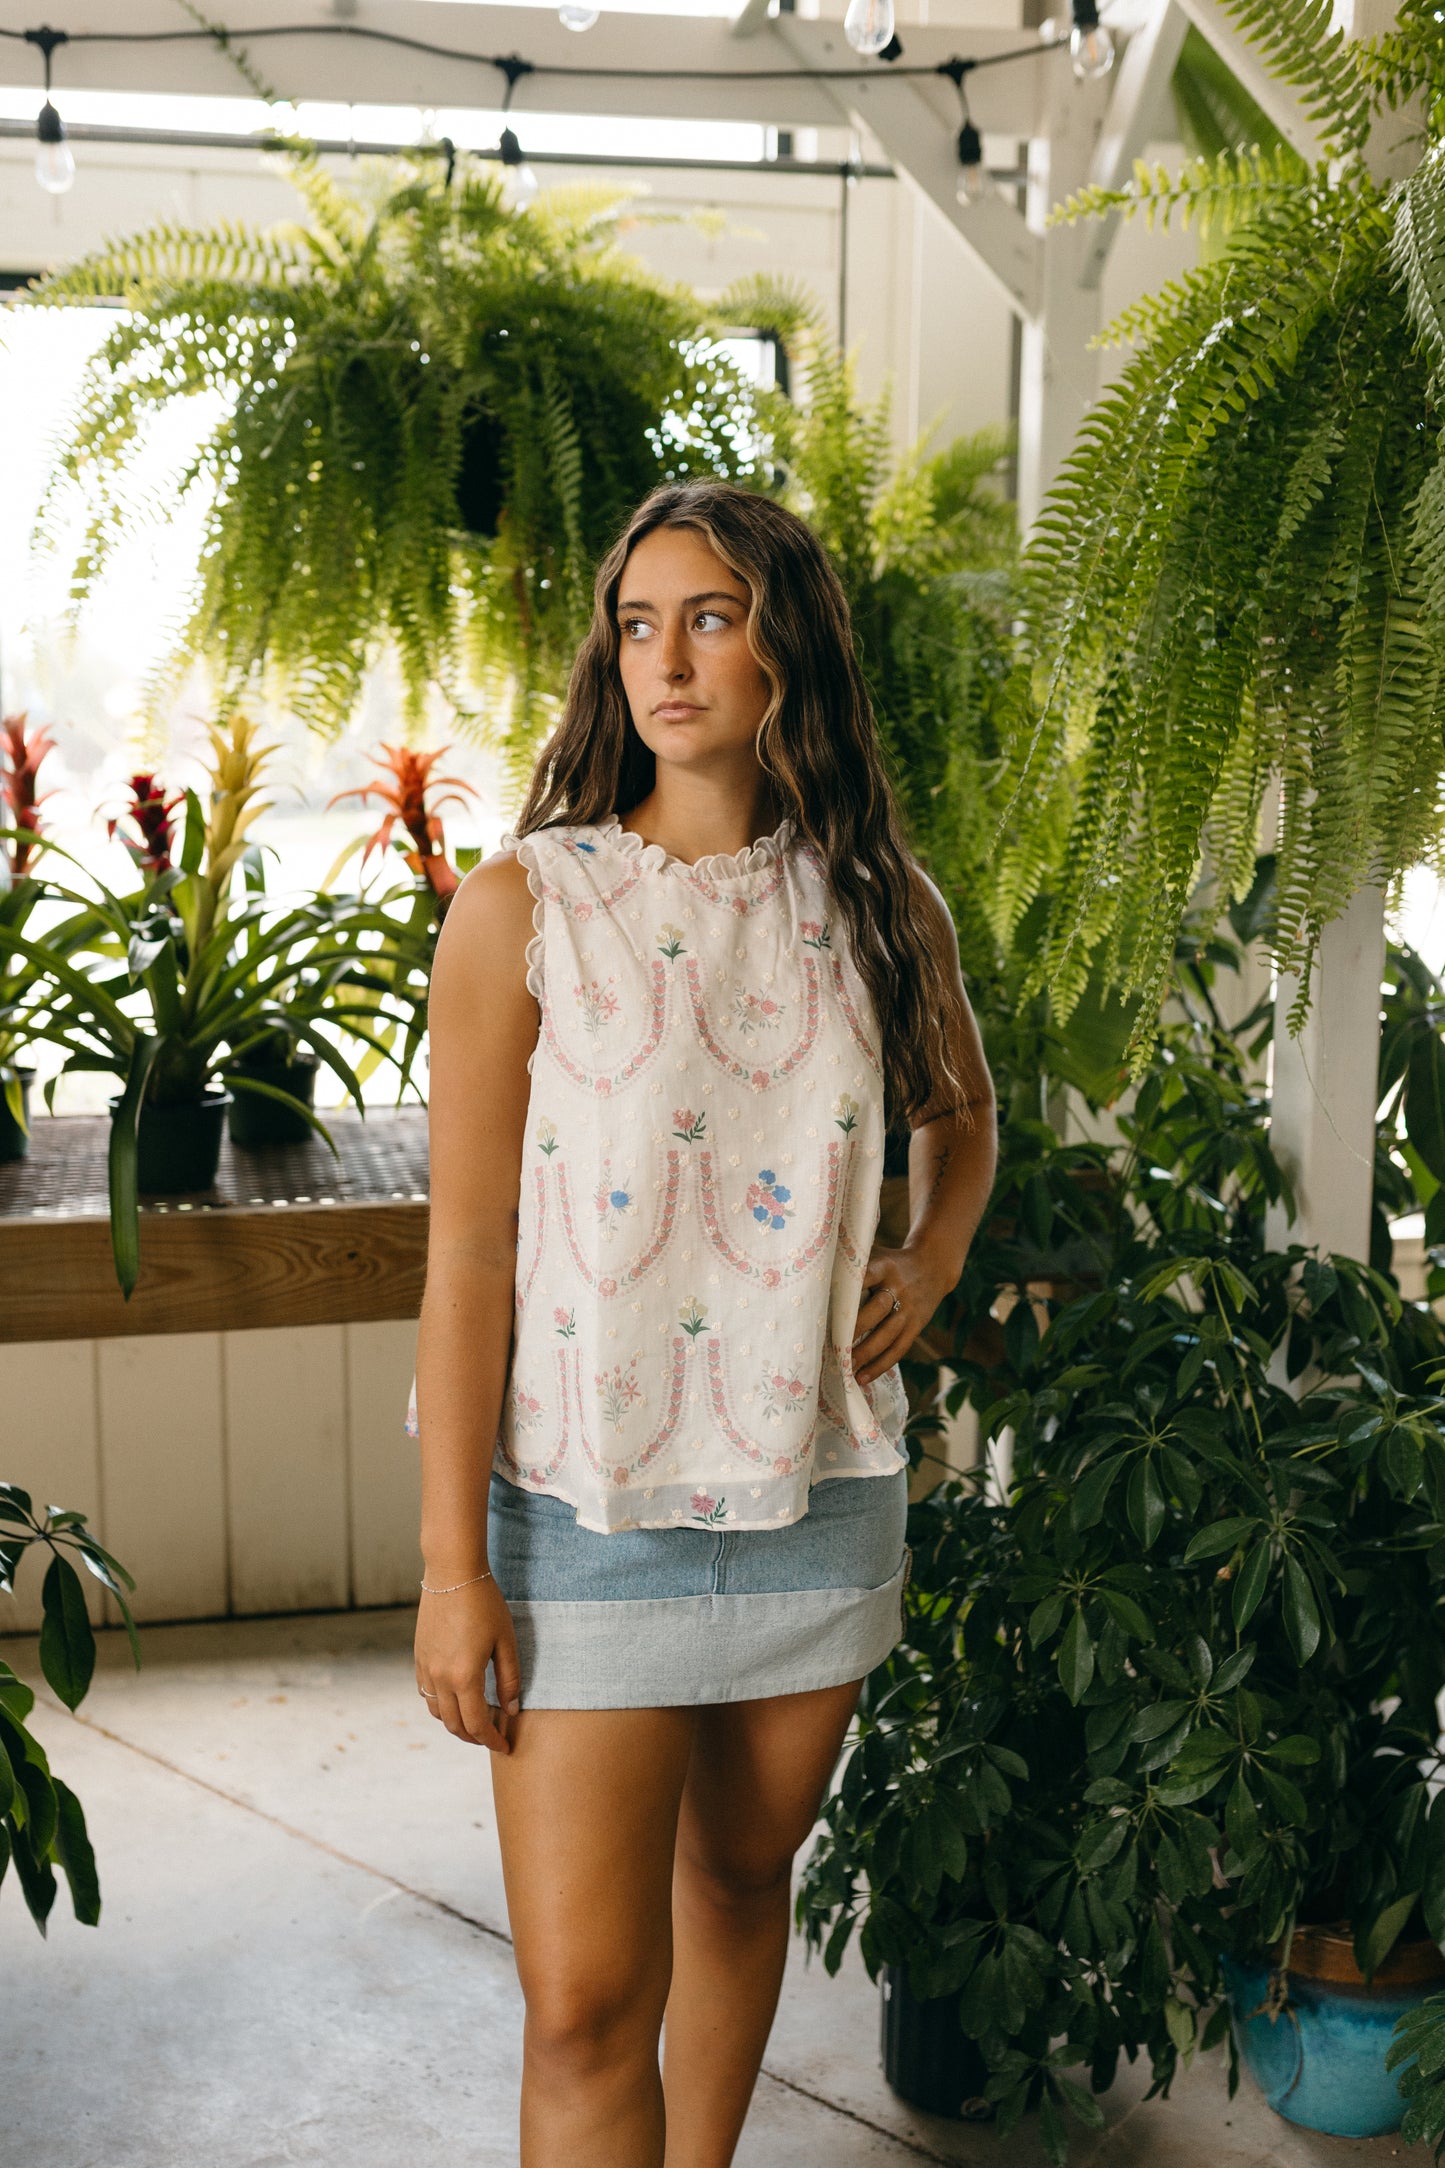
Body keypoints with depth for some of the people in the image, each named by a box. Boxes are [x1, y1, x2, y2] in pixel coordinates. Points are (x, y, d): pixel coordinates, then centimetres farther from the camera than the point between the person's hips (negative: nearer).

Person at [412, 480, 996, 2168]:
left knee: (741, 1877, 20)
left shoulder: (882, 909, 2)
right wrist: (452, 1562, -11)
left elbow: (961, 1111, 23)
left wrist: (929, 1264, 3)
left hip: (820, 1497, 4)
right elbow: (468, 1249, -9)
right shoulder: (524, 906, -9)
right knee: (586, 2001, -3)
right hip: (587, 1509, -3)